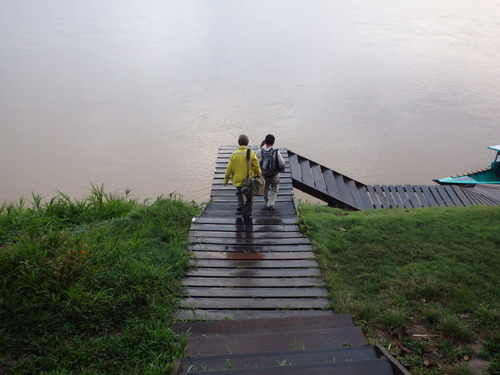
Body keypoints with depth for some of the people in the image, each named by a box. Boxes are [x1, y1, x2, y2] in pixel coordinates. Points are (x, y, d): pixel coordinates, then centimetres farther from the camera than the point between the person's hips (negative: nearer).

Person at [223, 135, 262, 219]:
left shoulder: (234, 154, -7)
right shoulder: (251, 153, -12)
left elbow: (229, 168, -2)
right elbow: (256, 167, -8)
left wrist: (226, 180, 9)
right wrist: (259, 176, 7)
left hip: (237, 179, 2)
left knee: (239, 193, 29)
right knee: (249, 197, 15)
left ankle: (240, 207, 15)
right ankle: (247, 214, 19)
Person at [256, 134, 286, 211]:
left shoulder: (261, 151, -16)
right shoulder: (276, 152, -26)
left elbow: (257, 155, 9)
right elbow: (282, 163, -19)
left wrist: (261, 146, 4)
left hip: (263, 174, 3)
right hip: (274, 175, -3)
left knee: (265, 189, 24)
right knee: (274, 190, 18)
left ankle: (267, 203, 39)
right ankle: (270, 204, 11)